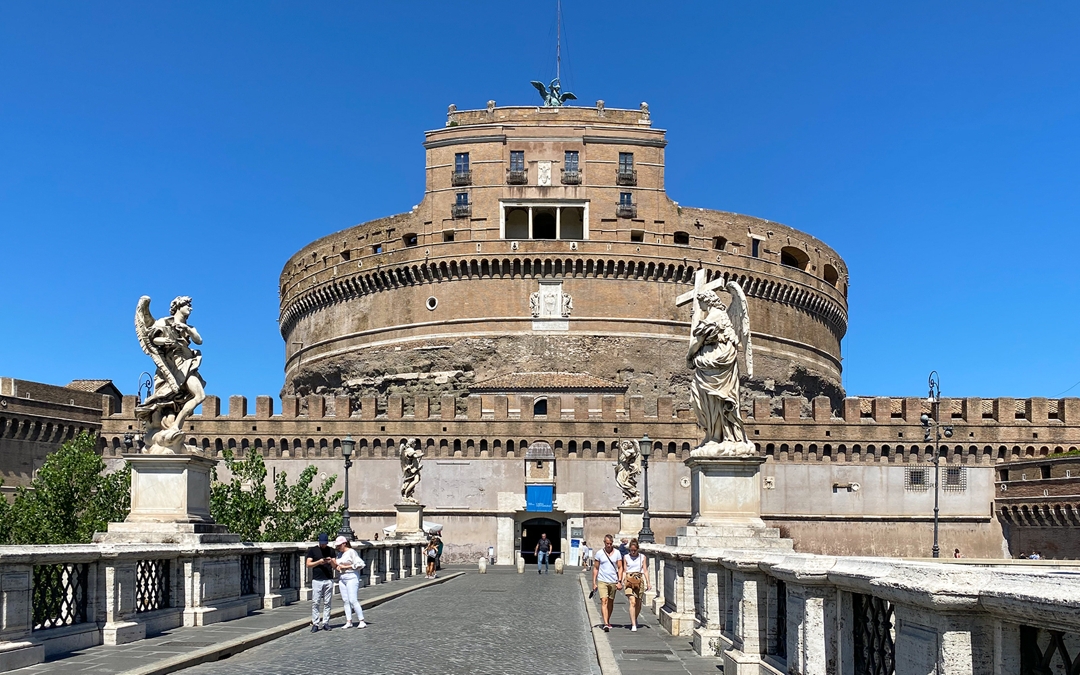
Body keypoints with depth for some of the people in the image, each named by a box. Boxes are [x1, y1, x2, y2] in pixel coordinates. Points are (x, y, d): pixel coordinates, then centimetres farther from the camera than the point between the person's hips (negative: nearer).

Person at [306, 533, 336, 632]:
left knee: (327, 603, 3)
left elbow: (335, 566, 10)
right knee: (315, 603, -5)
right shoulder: (312, 550, 5)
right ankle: (315, 624, -2)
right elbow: (308, 564, -1)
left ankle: (326, 623, 7)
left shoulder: (331, 550, 11)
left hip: (329, 580, 2)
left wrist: (331, 561, -12)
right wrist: (319, 562, -16)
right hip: (317, 580, -2)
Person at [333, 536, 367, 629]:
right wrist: (337, 567, 4)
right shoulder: (339, 554, 14)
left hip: (351, 578, -8)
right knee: (345, 600, 4)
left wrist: (346, 567, -14)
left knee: (353, 600, -12)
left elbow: (360, 564, -15)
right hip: (341, 578, 8)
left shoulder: (352, 552, -9)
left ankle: (361, 621, -9)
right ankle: (349, 622, 6)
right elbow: (338, 565, 28)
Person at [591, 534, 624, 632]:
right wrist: (594, 583, 1)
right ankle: (606, 624, -22)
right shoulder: (599, 553, 0)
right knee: (604, 601, -15)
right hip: (602, 581, -2)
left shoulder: (617, 553, 2)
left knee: (611, 602, 13)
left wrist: (619, 581, -7)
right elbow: (595, 568, 5)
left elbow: (620, 568, 3)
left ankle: (608, 621, 30)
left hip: (613, 582, 2)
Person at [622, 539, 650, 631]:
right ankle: (633, 625, -16)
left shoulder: (642, 557, 7)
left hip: (640, 580, 2)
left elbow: (645, 570, 6)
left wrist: (648, 583, 0)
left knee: (638, 604, 8)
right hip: (629, 580, -1)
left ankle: (634, 619, 35)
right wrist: (622, 582, -1)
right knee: (632, 602, -15)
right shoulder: (626, 557, 6)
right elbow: (624, 571, 8)